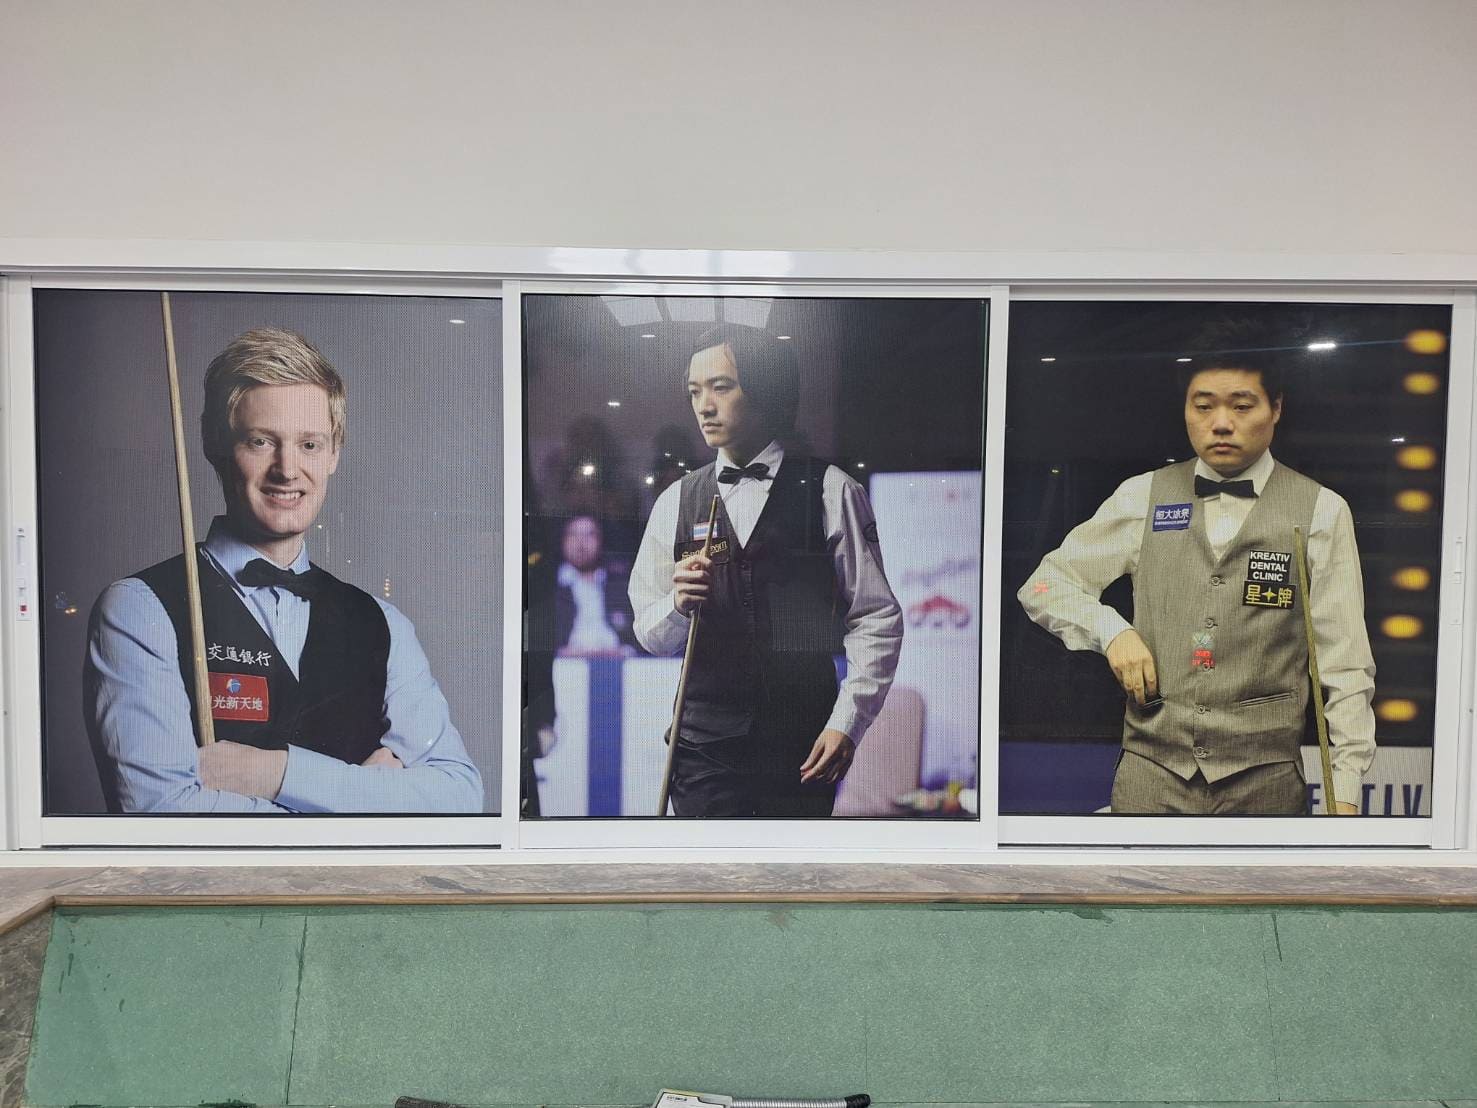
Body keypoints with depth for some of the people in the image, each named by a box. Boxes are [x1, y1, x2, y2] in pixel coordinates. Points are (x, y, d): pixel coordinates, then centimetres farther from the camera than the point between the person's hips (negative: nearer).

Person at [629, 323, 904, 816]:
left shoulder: (830, 492, -3)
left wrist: (847, 722, -10)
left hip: (804, 748, -1)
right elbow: (651, 635, 7)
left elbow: (878, 618, -3)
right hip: (704, 743, 2)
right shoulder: (676, 502, 5)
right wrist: (678, 604, -14)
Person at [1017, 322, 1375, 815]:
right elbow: (1044, 585, 10)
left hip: (1266, 779, 0)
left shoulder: (1322, 512, 2)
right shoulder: (1142, 497, 5)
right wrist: (1111, 630, -6)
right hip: (1150, 769, 1)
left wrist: (1345, 791, -3)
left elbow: (1346, 666, 1)